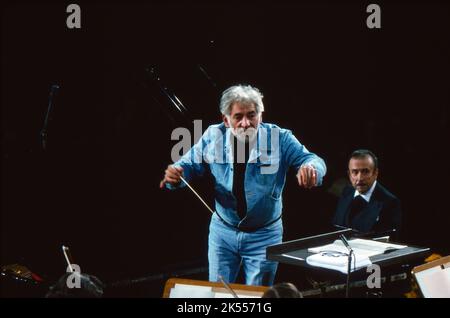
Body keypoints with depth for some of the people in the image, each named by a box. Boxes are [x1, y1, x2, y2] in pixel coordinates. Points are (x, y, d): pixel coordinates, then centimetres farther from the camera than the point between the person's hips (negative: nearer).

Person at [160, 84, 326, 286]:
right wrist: (175, 173, -27)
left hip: (265, 234, -1)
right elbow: (189, 165, -3)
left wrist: (310, 168, -40)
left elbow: (314, 161, -15)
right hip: (223, 230, 2)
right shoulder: (213, 137, -7)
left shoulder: (279, 138, -12)